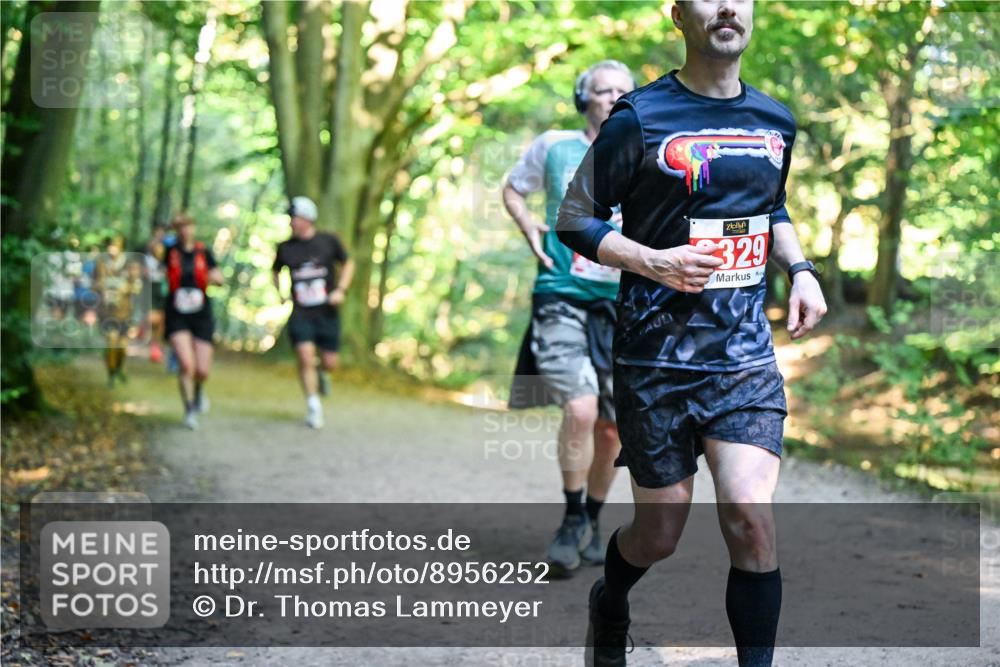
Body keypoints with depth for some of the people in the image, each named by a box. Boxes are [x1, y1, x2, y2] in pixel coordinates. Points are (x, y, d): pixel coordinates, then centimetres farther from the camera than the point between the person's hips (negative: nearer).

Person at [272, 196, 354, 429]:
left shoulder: (329, 241, -2)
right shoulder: (285, 248, 1)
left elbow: (348, 264, 11)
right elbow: (276, 270, 20)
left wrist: (341, 290, -3)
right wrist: (280, 293, 4)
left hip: (327, 313, 0)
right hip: (300, 314, 0)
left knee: (330, 363, 3)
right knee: (305, 358, -14)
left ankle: (320, 373, 40)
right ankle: (313, 406, 0)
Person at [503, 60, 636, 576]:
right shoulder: (553, 147, 2)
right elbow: (513, 189, 19)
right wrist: (529, 229, 2)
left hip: (620, 306, 2)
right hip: (561, 298, -2)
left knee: (611, 427, 7)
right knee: (581, 409, -21)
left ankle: (592, 523, 28)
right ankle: (572, 520, -2)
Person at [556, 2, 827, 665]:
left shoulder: (776, 121, 10)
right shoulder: (640, 118, -7)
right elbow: (575, 220, -2)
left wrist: (800, 268, 8)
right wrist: (654, 263, -17)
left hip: (745, 352, 3)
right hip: (657, 354, -3)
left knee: (751, 518, -13)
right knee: (660, 534, 6)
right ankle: (609, 605, 40)